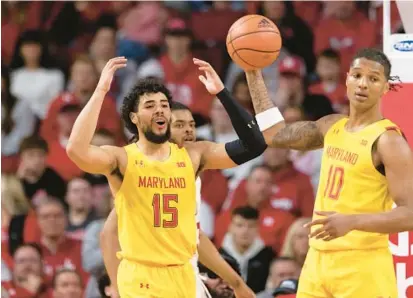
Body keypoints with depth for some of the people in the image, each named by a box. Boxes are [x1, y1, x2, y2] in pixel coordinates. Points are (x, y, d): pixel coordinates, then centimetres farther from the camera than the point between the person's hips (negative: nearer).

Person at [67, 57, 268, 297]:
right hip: (140, 277, -5)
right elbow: (76, 151, -26)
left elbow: (253, 145, -2)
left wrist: (221, 93, -6)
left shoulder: (193, 156, 4)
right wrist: (101, 91, -23)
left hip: (183, 275, 5)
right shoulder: (122, 159, -6)